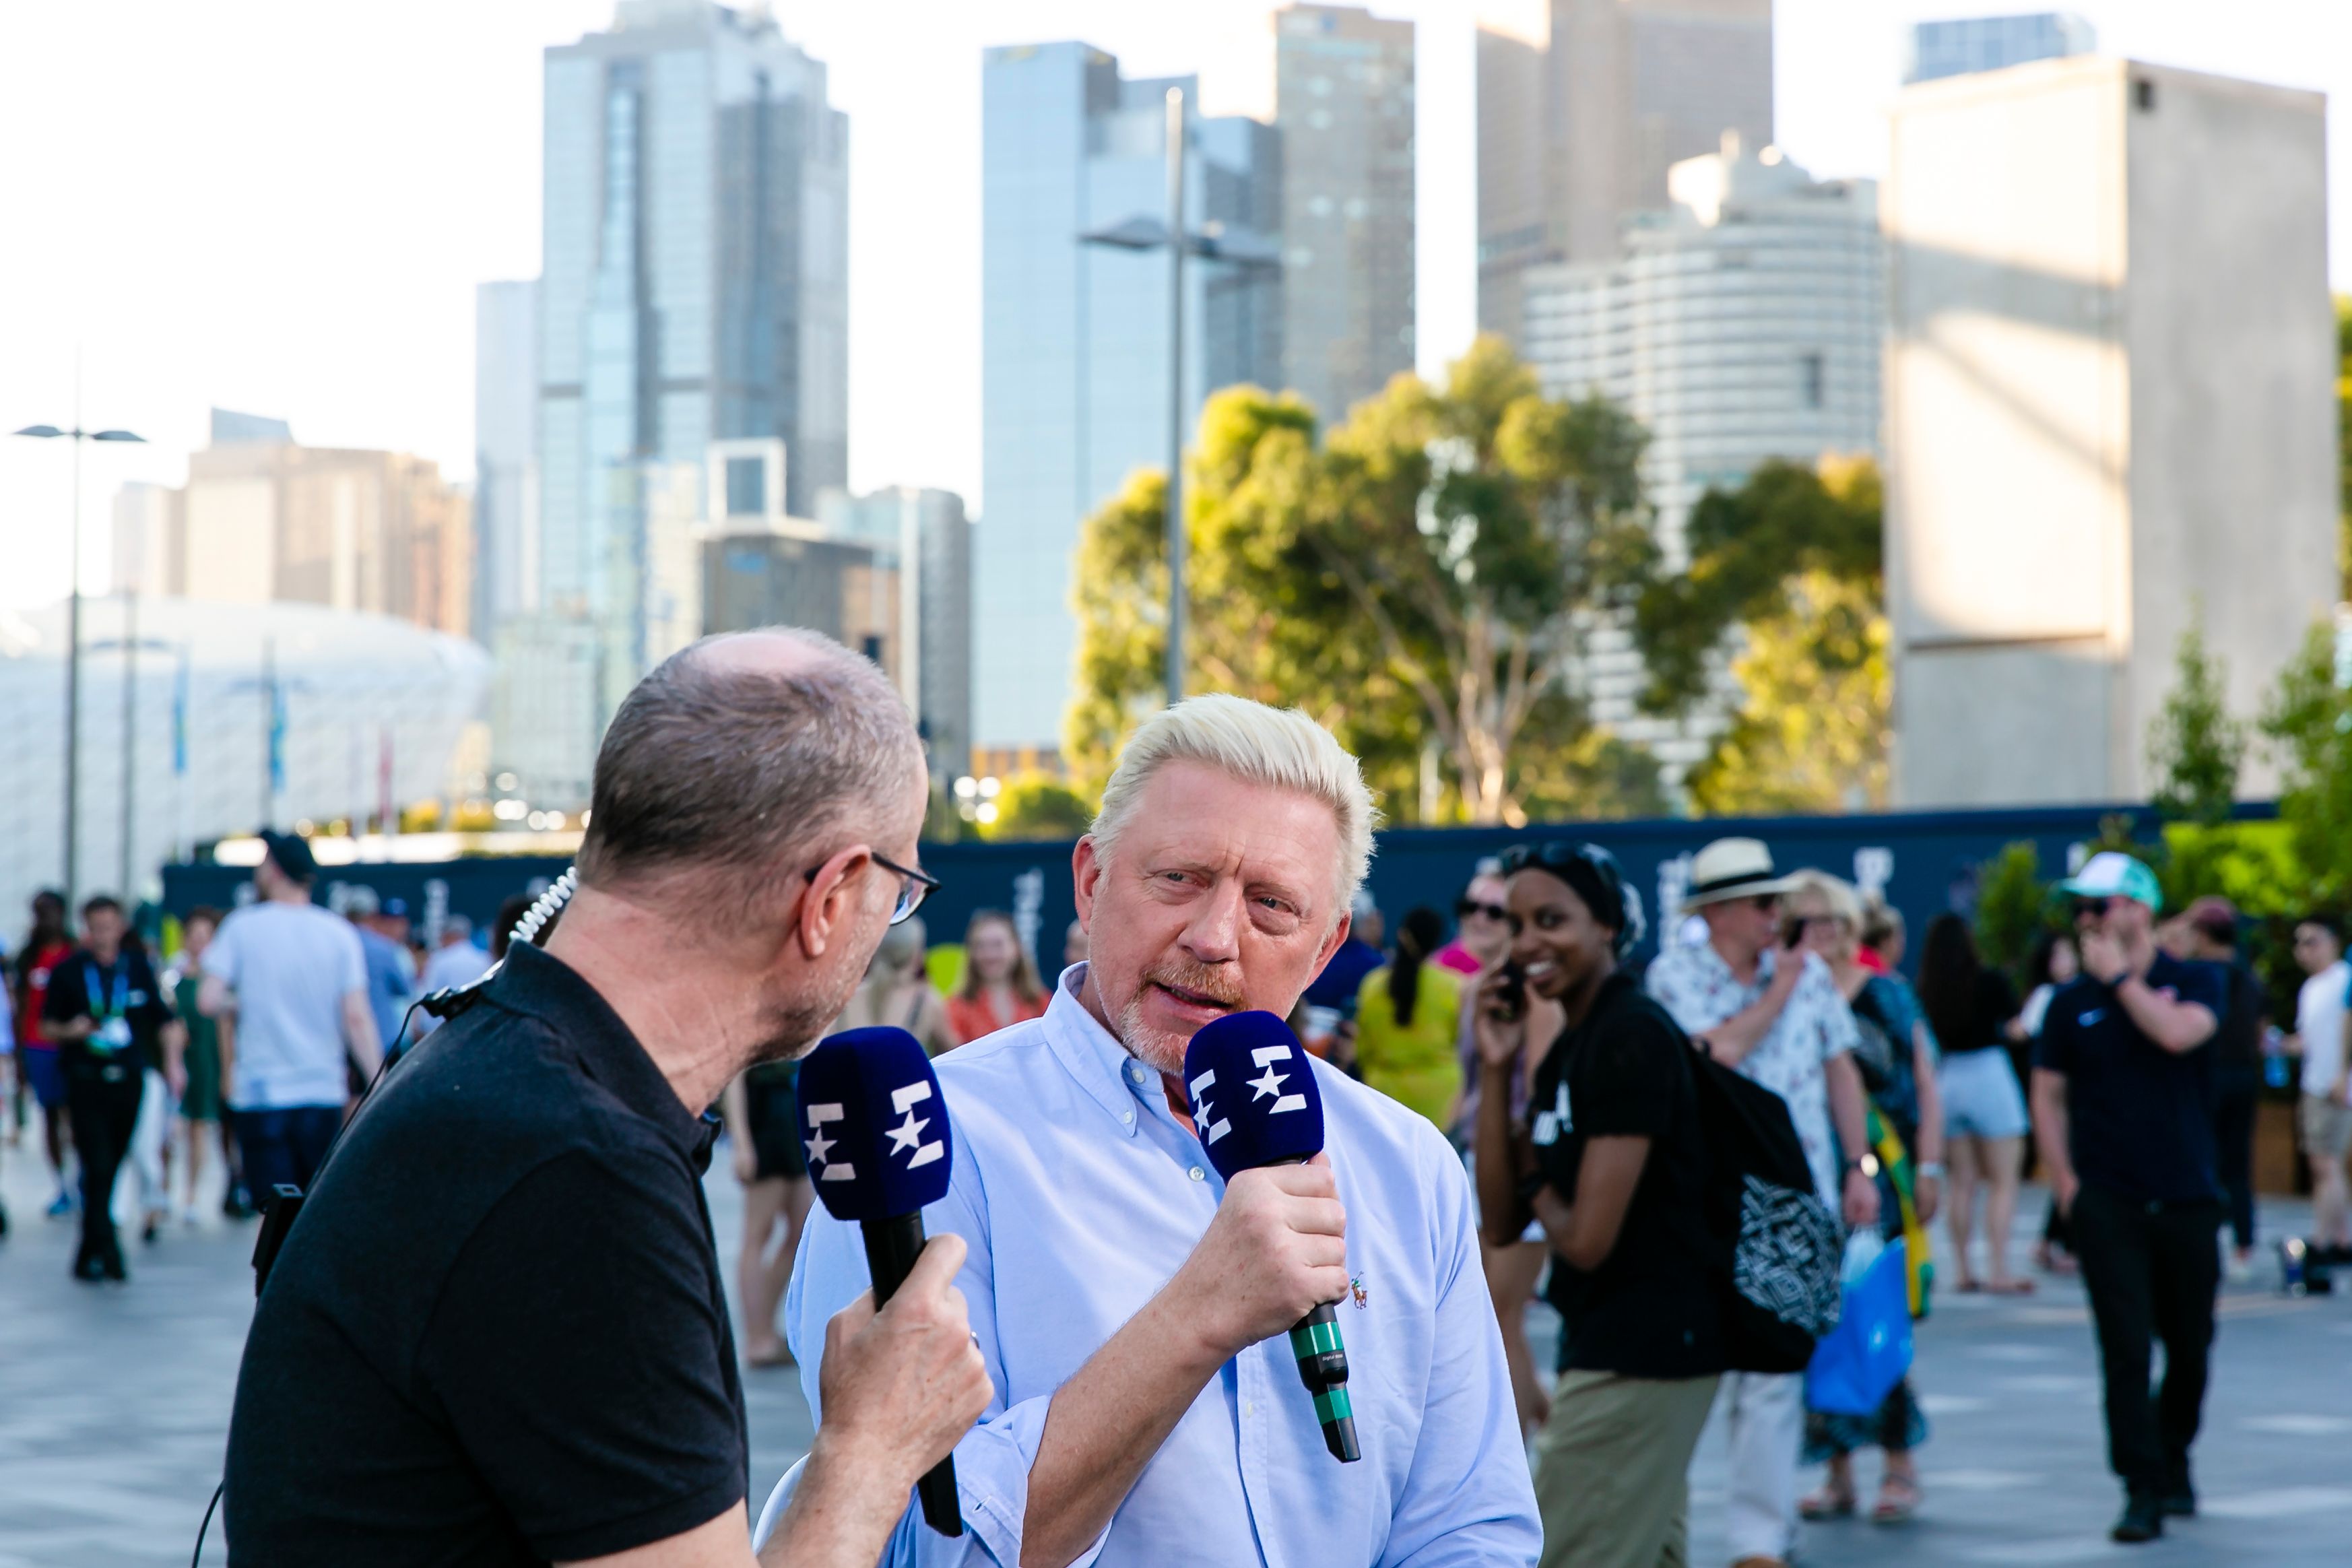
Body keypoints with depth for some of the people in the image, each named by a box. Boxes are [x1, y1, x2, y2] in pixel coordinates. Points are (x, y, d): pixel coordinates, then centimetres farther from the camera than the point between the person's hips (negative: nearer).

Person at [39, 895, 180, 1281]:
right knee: (97, 1168, -12)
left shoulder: (138, 967, 7)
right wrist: (70, 1030, -14)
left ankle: (90, 1255, 20)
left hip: (129, 1078, 3)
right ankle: (107, 1252, -11)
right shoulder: (68, 971, 1)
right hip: (86, 1082, -2)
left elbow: (163, 1018, 11)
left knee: (112, 1168, 8)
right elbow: (47, 1026, 7)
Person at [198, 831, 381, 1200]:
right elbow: (357, 1017, -5)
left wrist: (237, 1007, 12)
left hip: (260, 1095, -2)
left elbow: (208, 1001, -9)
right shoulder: (340, 933, 2)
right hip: (324, 1094, 2)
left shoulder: (242, 926, -2)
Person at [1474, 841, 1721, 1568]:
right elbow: (1500, 1223, 8)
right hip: (1605, 1345, 10)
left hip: (1640, 1358, -10)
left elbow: (1586, 1239, -22)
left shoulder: (1632, 1038, -17)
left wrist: (1538, 1188, 0)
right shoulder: (1566, 1050, 12)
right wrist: (1496, 1071, 2)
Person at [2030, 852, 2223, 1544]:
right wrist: (2064, 1182, -1)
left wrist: (2119, 975, -12)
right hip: (2108, 1201, 0)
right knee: (2126, 1348, -9)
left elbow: (2177, 1033, -20)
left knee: (2189, 1345, 9)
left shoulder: (2195, 981, 2)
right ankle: (2143, 1492, -6)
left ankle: (2174, 1464, 31)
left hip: (2187, 1199, 0)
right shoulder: (2072, 1002, 6)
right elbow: (2048, 1096, 9)